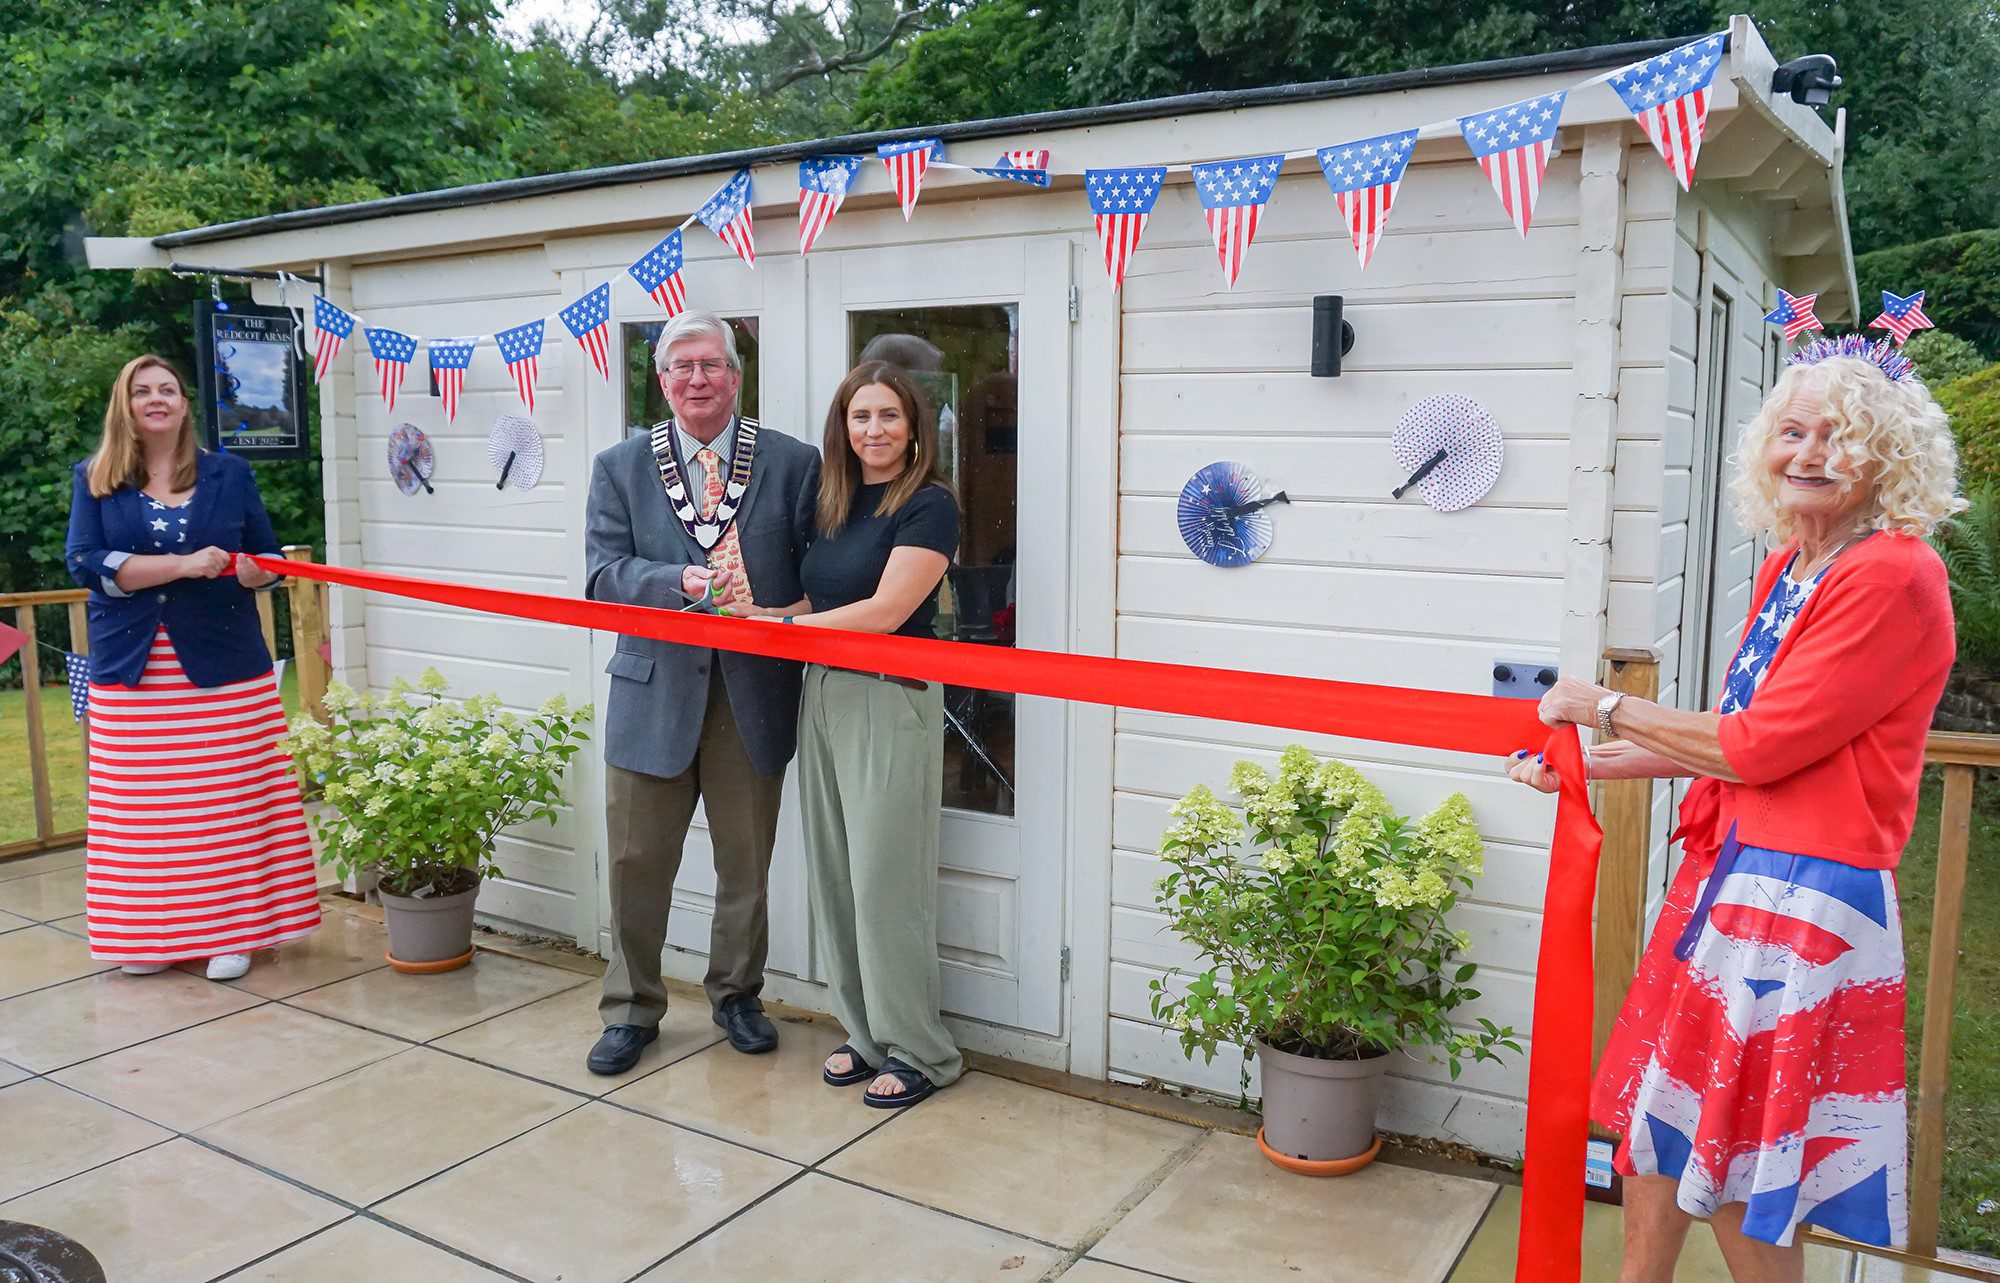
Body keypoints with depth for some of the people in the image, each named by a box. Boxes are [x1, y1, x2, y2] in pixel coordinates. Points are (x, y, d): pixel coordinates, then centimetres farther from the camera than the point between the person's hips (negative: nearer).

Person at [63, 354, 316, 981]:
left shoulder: (229, 474, 9)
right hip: (132, 669, 0)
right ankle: (149, 933, 16)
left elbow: (270, 559, 11)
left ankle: (232, 930, 9)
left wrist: (255, 571, -13)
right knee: (142, 808, 3)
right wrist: (181, 565, -17)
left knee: (229, 800, 0)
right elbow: (85, 563, -6)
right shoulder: (95, 479, 7)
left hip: (222, 667, 0)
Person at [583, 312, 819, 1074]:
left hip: (755, 692, 0)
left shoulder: (793, 464, 1)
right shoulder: (620, 468, 4)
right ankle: (631, 1009, 28)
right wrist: (682, 582, -22)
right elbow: (604, 575, -5)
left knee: (746, 861, 13)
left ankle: (736, 995, 35)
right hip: (655, 689, 1)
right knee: (638, 862, 9)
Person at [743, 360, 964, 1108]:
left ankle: (920, 1052, 12)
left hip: (890, 703, -8)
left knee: (884, 880, -3)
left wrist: (779, 626, -11)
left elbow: (886, 611, -16)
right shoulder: (835, 505, 14)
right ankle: (865, 1033, 26)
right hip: (821, 699, 8)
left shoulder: (928, 506, -9)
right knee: (832, 876, 12)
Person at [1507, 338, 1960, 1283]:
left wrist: (1605, 708, -7)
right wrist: (1587, 767, 12)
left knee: (1740, 1180, 5)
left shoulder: (1895, 577, -16)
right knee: (1661, 1115, 18)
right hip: (1727, 868, 8)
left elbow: (1757, 747, -18)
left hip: (1805, 893, -8)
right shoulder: (1785, 567, 10)